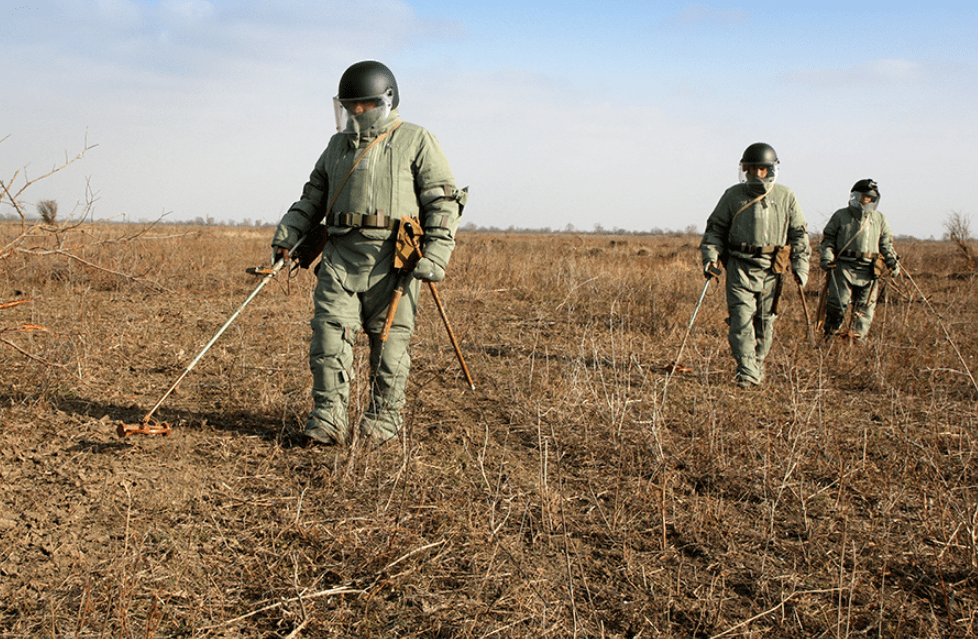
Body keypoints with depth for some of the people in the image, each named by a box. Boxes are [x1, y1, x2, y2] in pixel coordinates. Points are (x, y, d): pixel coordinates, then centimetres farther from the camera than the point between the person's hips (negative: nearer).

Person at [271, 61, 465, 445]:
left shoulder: (416, 142, 5)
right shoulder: (338, 145, 21)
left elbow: (443, 201, 0)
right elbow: (314, 196, 26)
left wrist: (436, 254, -12)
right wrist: (288, 233, 10)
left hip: (391, 255, -4)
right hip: (340, 254, 4)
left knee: (389, 338, 1)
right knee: (329, 332, -6)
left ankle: (384, 418, 14)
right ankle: (328, 418, -4)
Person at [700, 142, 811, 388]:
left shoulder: (785, 197, 7)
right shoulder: (733, 196, 5)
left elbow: (799, 233, 12)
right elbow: (715, 228, 10)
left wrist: (800, 265, 2)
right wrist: (710, 256, -4)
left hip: (771, 268, 1)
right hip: (740, 266, -1)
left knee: (765, 320, 5)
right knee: (741, 317, -12)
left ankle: (758, 364, 24)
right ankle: (746, 373, -13)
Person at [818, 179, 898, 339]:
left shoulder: (880, 219, 16)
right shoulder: (840, 216, 8)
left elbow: (886, 244, 19)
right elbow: (828, 238, 10)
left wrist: (892, 261, 5)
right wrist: (827, 255, -7)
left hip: (868, 271, 3)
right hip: (844, 267, -2)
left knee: (865, 307, 0)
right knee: (837, 303, -7)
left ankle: (857, 338, 7)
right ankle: (830, 336, 6)